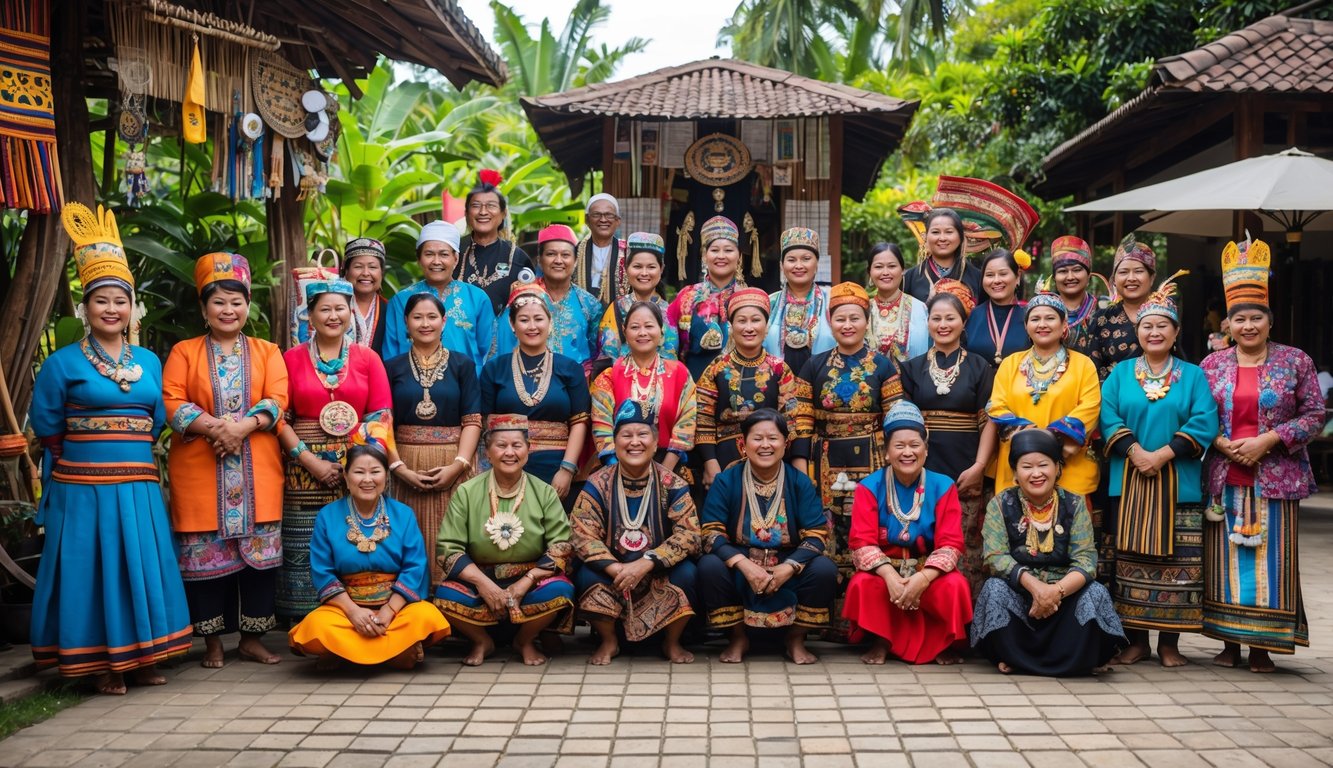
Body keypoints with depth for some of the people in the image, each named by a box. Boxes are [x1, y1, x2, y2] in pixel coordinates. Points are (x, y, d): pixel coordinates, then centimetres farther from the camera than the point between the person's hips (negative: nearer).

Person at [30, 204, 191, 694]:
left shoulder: (149, 362, 10)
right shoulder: (63, 363, -2)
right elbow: (47, 427, 1)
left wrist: (128, 450, 10)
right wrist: (94, 451, 6)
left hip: (139, 484, 4)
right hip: (84, 486, -4)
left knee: (142, 566, 7)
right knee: (90, 567, 1)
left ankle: (141, 658, 18)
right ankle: (100, 663, 11)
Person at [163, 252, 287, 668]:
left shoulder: (267, 351, 12)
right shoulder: (184, 352, 10)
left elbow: (277, 400, 0)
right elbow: (172, 401, -2)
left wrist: (243, 427, -17)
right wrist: (213, 427, -18)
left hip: (256, 468, 1)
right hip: (199, 467, -1)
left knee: (258, 551, 1)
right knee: (205, 553, 1)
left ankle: (252, 638, 13)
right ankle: (212, 641, 13)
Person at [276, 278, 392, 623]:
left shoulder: (368, 358, 8)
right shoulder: (292, 358, 7)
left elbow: (381, 415, 3)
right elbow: (280, 417, 1)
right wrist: (309, 460, -10)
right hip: (306, 468, 0)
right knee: (307, 550, 0)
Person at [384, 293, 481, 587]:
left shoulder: (462, 364, 7)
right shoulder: (392, 367, 9)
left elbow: (472, 420, 1)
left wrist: (458, 465, -12)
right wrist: (399, 468, -9)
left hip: (453, 467, -1)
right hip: (406, 468, 1)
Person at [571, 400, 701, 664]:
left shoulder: (672, 484, -8)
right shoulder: (597, 484, -7)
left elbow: (688, 534, -17)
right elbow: (582, 535, -14)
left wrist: (645, 564, -28)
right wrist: (615, 569, -29)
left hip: (661, 575, 0)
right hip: (611, 570, 0)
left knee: (686, 573, -28)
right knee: (586, 576, -28)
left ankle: (672, 642, 0)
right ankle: (608, 640, 1)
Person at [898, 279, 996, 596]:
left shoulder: (979, 368, 7)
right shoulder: (912, 368, 11)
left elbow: (988, 421, 2)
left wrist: (978, 467, -10)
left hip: (966, 472, -1)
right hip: (924, 471, 1)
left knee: (966, 552, -3)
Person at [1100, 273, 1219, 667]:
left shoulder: (1193, 376, 8)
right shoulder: (1120, 373, 10)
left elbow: (1203, 423, -4)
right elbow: (1108, 416, -1)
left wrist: (1162, 455, -14)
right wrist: (1135, 453, -14)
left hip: (1178, 483, -1)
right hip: (1128, 481, 1)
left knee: (1176, 561, 0)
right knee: (1130, 559, 2)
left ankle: (1170, 642, 10)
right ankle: (1135, 639, 11)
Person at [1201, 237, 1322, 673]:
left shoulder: (1295, 361, 1)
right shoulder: (1212, 364, 5)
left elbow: (1314, 414, -1)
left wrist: (1269, 440, -13)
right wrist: (1220, 443, -10)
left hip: (1276, 477, -1)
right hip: (1224, 477, 2)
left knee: (1271, 558, 0)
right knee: (1225, 558, 4)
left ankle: (1262, 645, 12)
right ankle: (1229, 641, 15)